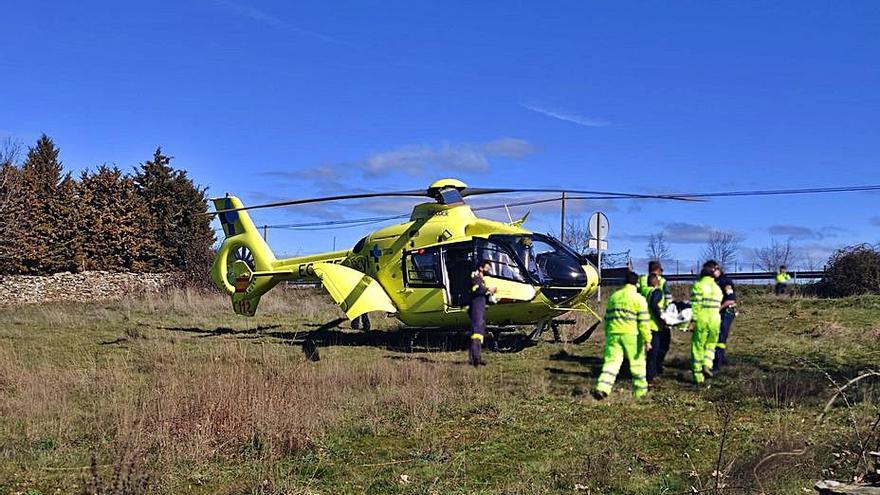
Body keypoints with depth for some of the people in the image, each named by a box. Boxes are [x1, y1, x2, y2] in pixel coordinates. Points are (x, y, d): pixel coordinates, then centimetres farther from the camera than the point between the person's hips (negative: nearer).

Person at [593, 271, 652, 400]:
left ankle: (602, 388, -18)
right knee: (637, 362, 13)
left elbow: (607, 318, 18)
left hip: (613, 333, 3)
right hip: (632, 335, -3)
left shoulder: (614, 296, 13)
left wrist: (607, 335, 27)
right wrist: (647, 340, -7)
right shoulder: (638, 298, -2)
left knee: (611, 362, -1)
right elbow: (643, 321, -8)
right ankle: (640, 390, 22)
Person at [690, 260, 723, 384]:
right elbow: (718, 306, 10)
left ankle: (698, 377, 7)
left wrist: (693, 319, -11)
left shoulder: (698, 285, -5)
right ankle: (707, 365, 0)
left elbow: (695, 305, -12)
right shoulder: (717, 287, 13)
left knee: (698, 347, 5)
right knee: (711, 344, 24)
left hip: (701, 320, -4)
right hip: (715, 320, 4)